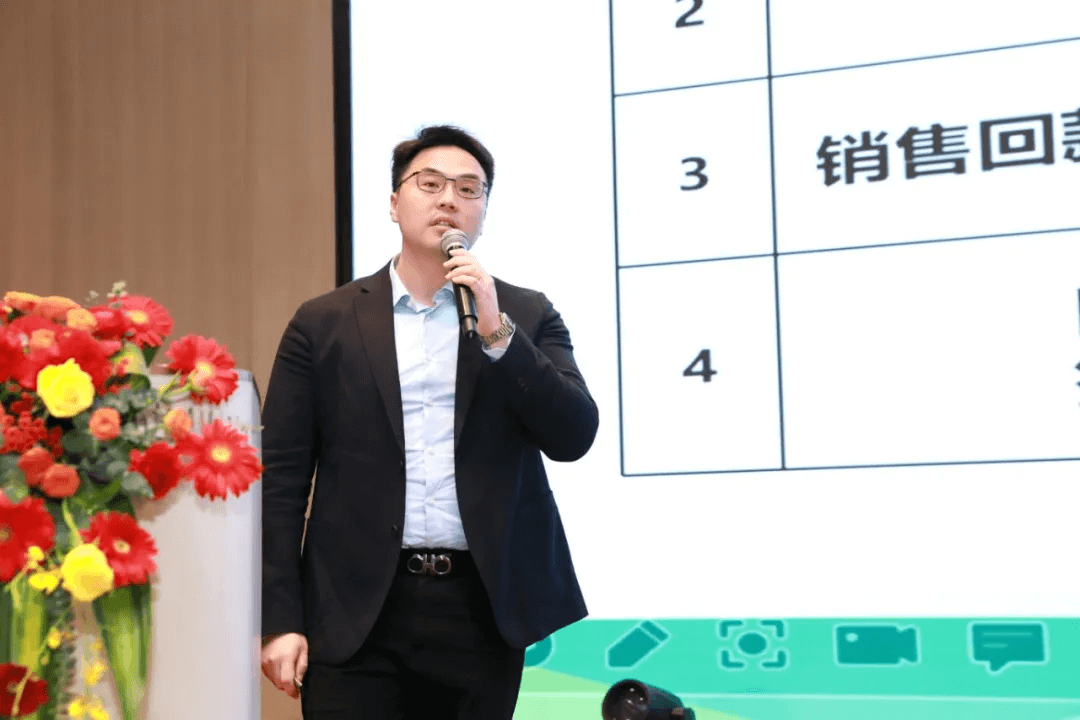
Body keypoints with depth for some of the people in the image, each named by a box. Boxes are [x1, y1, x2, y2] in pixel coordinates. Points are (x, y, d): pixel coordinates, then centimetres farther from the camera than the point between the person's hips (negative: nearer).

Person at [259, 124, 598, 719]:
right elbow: (281, 478, 2)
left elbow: (573, 437, -2)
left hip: (482, 611, 1)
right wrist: (279, 621, -5)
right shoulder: (323, 324, 6)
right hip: (356, 619, -1)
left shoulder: (527, 315, 10)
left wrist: (497, 332, -12)